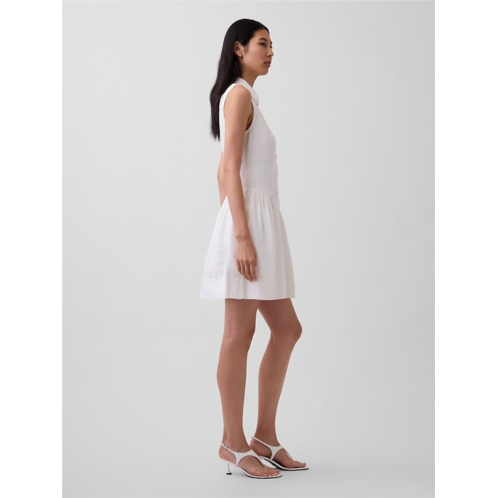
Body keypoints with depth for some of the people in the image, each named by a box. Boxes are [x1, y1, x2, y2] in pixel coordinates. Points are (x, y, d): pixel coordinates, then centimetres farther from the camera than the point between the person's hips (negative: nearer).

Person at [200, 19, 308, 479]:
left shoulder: (243, 97, 22)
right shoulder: (239, 94, -6)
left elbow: (223, 171, 22)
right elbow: (231, 170, -16)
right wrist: (242, 235, -22)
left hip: (260, 224, 10)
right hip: (249, 222, -10)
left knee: (287, 330, 10)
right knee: (240, 335, -4)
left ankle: (265, 436, 16)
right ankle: (234, 442, 6)